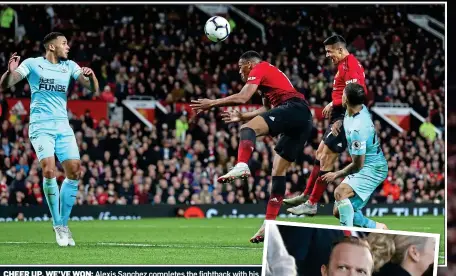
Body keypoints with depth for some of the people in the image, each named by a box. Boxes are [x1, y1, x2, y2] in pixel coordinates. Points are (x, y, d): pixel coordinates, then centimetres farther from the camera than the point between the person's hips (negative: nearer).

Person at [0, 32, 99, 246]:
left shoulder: (69, 66, 13)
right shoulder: (32, 64, 2)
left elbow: (93, 88, 6)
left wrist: (90, 76, -17)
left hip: (63, 126, 4)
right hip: (41, 126, -4)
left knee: (74, 171, -7)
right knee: (49, 169, -21)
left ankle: (63, 224, 7)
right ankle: (57, 225, -9)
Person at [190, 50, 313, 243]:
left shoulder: (259, 69, 6)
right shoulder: (270, 73, 34)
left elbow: (242, 97, -7)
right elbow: (267, 109, 39)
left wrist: (212, 103, 0)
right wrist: (241, 116, 41)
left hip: (293, 108, -9)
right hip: (305, 119, 9)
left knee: (248, 128, -23)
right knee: (278, 171, 10)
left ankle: (241, 166, -53)